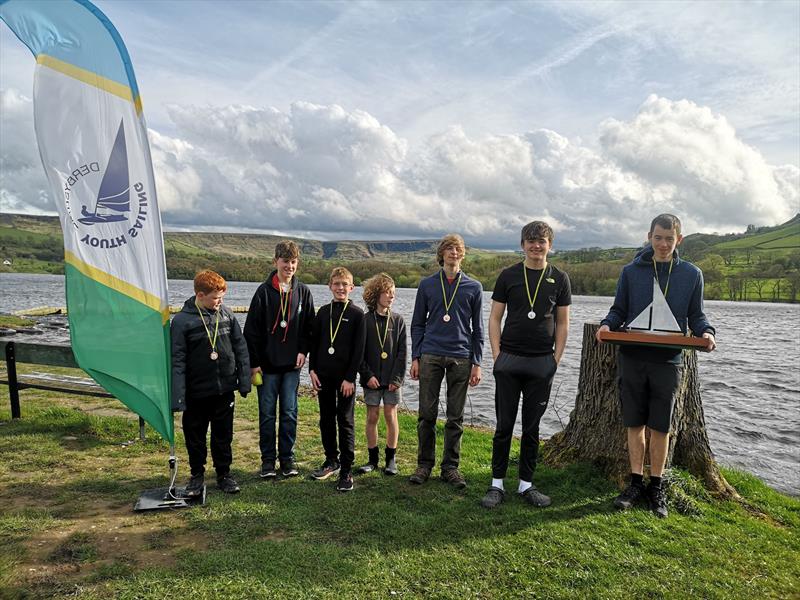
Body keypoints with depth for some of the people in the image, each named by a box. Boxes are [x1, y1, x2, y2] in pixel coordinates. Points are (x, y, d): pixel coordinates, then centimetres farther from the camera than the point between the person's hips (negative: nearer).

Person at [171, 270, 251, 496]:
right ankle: (197, 475, 32)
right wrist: (178, 397, -14)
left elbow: (240, 348, 5)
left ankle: (224, 474, 30)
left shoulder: (226, 314, -1)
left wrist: (244, 381, 3)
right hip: (196, 392, -2)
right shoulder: (182, 320, -10)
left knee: (223, 435, 14)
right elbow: (177, 361, -11)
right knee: (195, 437, 13)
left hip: (224, 390, 2)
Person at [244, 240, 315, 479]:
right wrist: (254, 363, -7)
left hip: (292, 364, 2)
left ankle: (287, 458, 20)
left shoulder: (303, 291, 4)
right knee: (267, 413, 7)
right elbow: (251, 330, -4)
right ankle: (268, 460, 19)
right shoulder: (264, 291, -4)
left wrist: (303, 351, -4)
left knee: (289, 412, 7)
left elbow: (309, 326, 10)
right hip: (267, 364, -2)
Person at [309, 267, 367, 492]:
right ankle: (331, 460, 29)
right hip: (323, 375, 4)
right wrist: (312, 370, 2)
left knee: (346, 422, 0)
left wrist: (350, 377, -12)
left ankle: (346, 470, 7)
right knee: (326, 419, 13)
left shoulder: (357, 314, -5)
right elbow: (314, 342, 10)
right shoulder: (323, 312, 8)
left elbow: (359, 349, -8)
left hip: (345, 377, -4)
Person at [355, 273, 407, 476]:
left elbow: (402, 352, -1)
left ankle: (391, 459, 17)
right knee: (372, 417, 5)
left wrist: (397, 378, -9)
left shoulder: (397, 320, 3)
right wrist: (367, 375, -10)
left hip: (392, 379, 0)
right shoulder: (365, 320, -1)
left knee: (391, 416, 5)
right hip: (372, 379, 0)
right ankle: (372, 459, 18)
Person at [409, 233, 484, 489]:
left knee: (456, 417, 6)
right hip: (430, 357, 0)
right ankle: (424, 464, 16)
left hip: (460, 358, 0)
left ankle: (450, 467, 18)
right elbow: (417, 324, 10)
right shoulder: (427, 285, 8)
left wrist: (477, 363, 2)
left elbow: (478, 329, 8)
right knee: (426, 414, 3)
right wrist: (415, 358, 3)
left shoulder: (474, 287, 7)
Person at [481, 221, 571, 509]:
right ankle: (497, 484, 14)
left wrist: (556, 358, 0)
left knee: (532, 427, 9)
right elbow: (495, 317, 4)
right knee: (504, 425, 4)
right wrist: (497, 354, -4)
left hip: (542, 363, 1)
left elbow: (562, 323, 8)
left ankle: (526, 485, 21)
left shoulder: (559, 279, 6)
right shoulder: (508, 275, 4)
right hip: (509, 360, -1)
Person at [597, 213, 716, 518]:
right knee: (635, 424, 8)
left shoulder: (692, 274, 6)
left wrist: (706, 332, -11)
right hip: (632, 358, 0)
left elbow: (696, 316, 10)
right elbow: (619, 310, 7)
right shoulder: (631, 272, 4)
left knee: (660, 427, 7)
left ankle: (656, 487, 23)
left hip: (668, 360, 0)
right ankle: (637, 483, 22)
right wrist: (607, 325, -13)